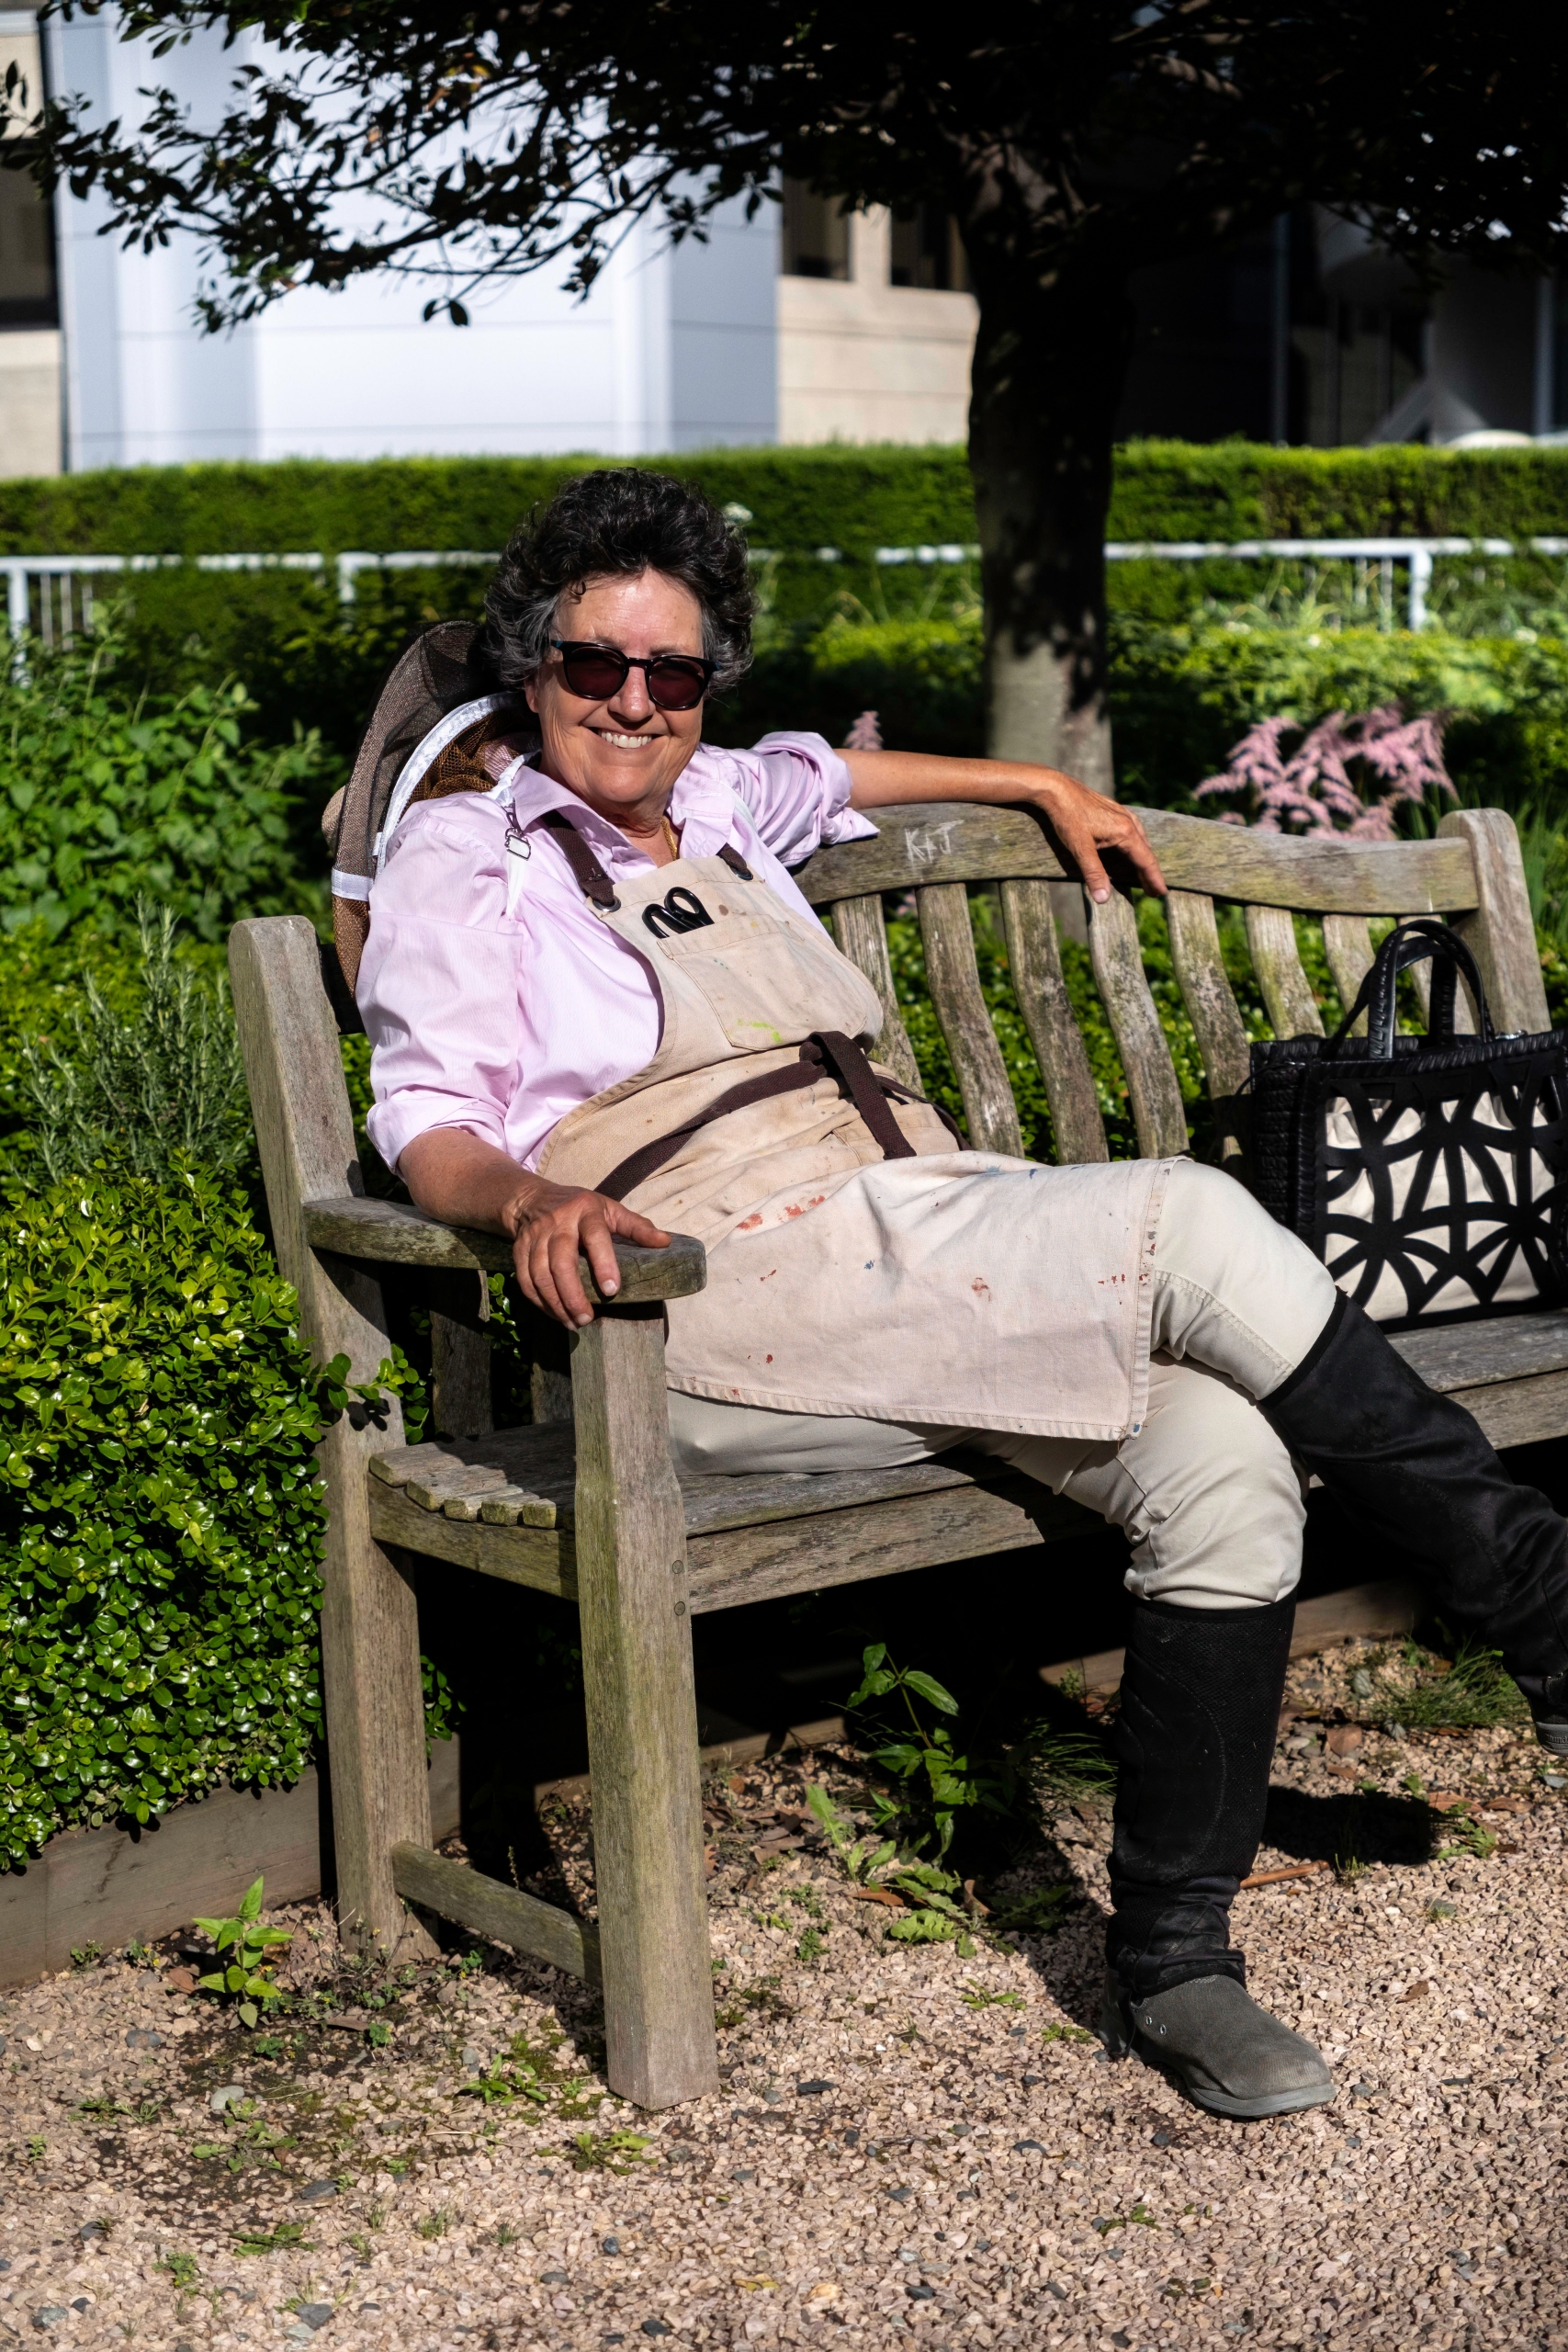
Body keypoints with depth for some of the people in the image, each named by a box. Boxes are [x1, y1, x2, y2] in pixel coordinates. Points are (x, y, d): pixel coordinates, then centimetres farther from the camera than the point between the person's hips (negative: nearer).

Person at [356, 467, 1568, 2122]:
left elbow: (826, 775, 48)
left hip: (908, 1231, 7)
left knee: (1226, 1469, -20)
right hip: (738, 1297, -7)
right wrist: (530, 1199, -25)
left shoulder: (715, 809, 25)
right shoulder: (468, 854, 6)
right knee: (1196, 1226, -24)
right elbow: (427, 1124, -4)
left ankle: (1168, 1969, -11)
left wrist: (1041, 788, 50)